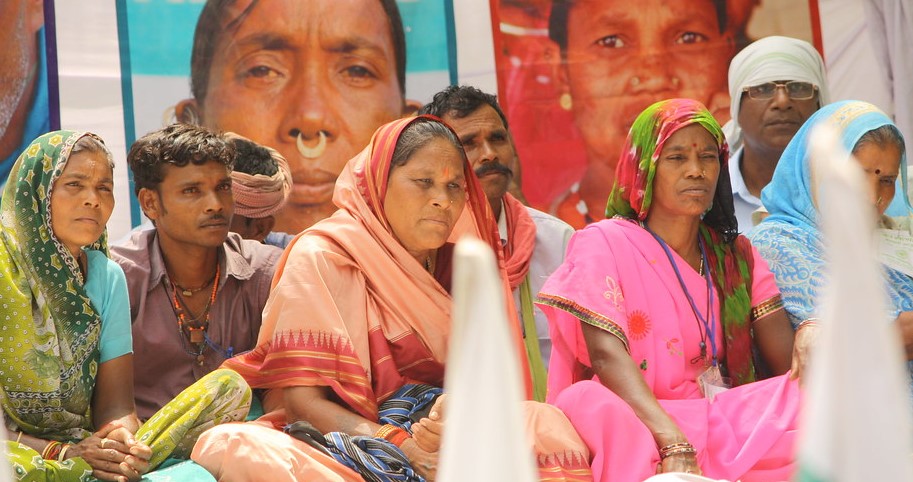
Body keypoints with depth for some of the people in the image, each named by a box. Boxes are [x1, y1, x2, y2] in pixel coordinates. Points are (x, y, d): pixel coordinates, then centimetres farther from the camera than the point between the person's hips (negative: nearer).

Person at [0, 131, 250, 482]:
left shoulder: (107, 277, 9)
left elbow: (114, 405, 4)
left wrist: (122, 438, -20)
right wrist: (58, 452, -25)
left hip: (86, 448, 6)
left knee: (229, 386, -9)